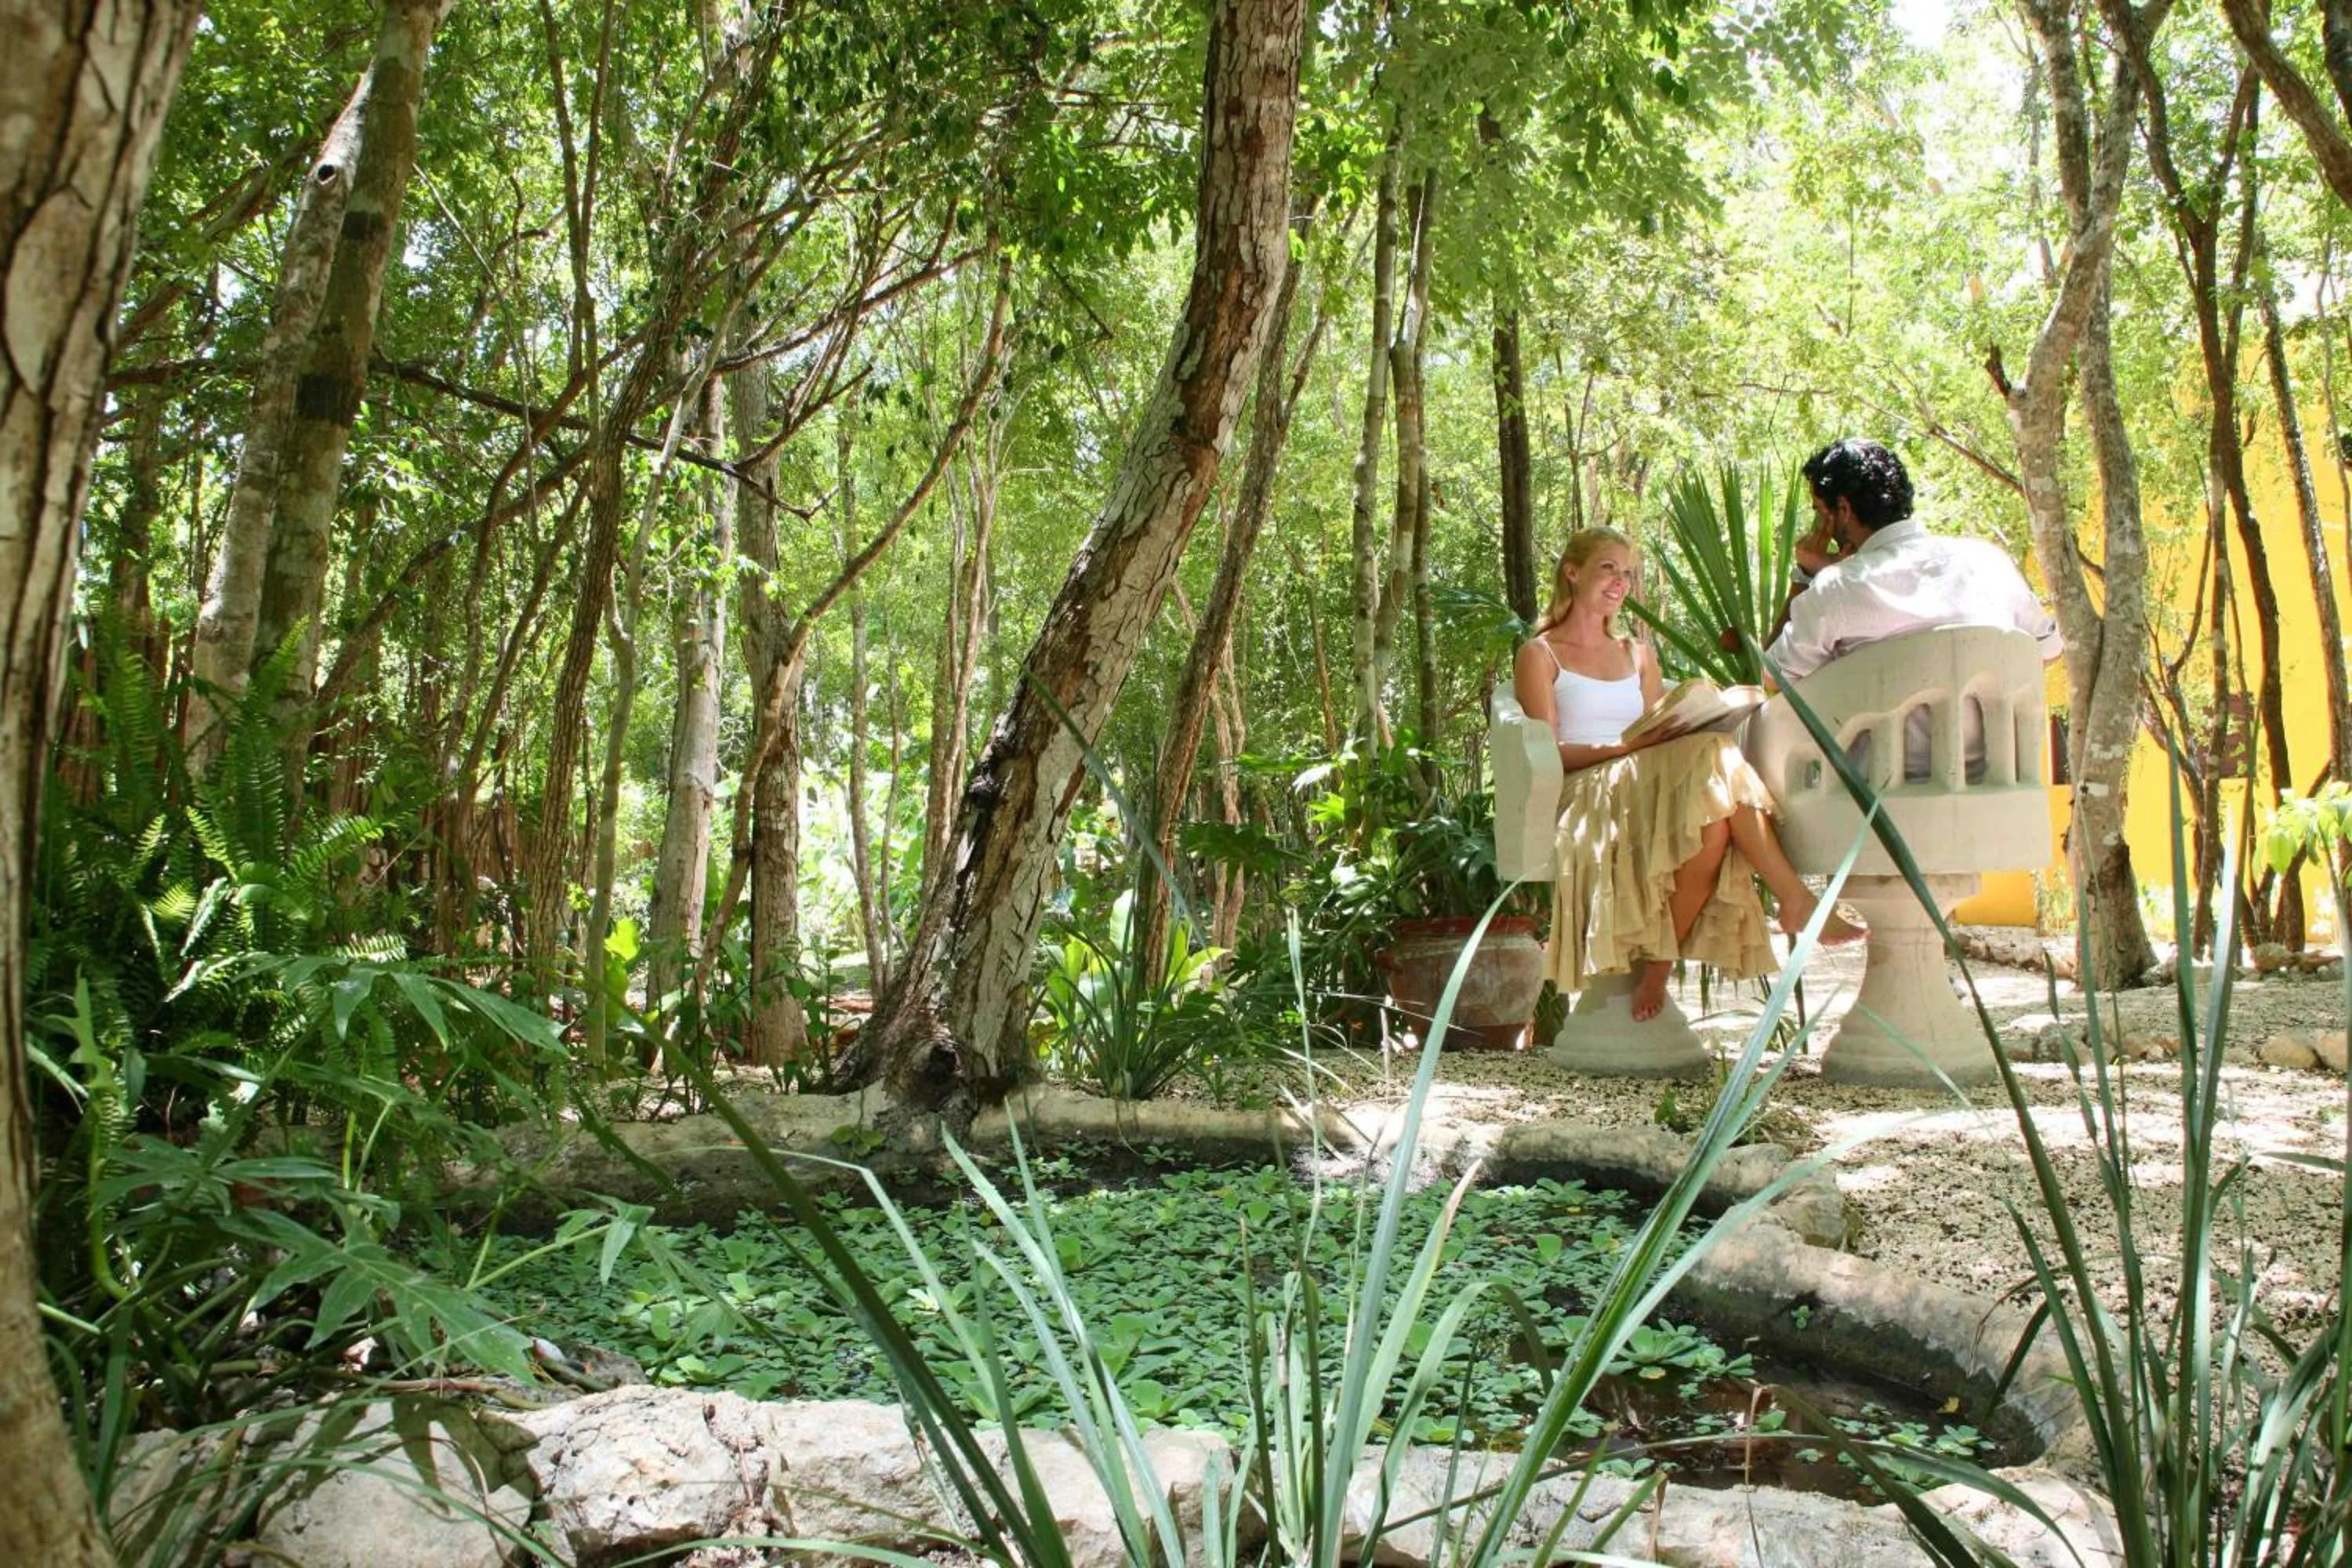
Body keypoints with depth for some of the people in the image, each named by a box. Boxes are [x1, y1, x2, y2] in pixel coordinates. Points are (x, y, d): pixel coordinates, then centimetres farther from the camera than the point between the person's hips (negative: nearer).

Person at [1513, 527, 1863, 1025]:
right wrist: (1629, 747, -17)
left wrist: (1686, 726, -5)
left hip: (1648, 787, 6)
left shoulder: (1639, 656, 28)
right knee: (1715, 756, -31)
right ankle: (1795, 900, -26)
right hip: (1586, 797, -6)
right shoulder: (1540, 654, 9)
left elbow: (1659, 737, 19)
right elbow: (1549, 752, -3)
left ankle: (1659, 963, -25)